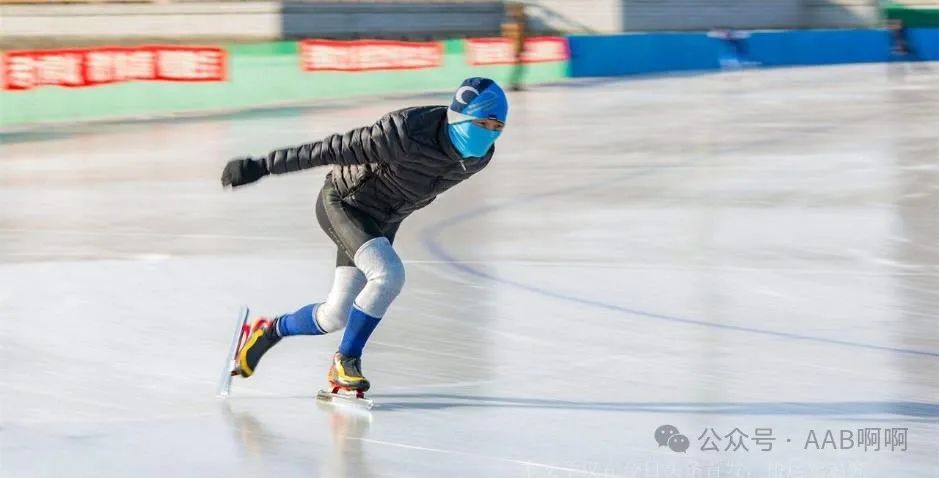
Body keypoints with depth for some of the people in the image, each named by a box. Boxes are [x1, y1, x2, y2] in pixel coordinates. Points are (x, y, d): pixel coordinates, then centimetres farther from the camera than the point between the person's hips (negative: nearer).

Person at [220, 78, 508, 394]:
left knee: (336, 315, 5)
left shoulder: (480, 156, -13)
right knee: (389, 274, -29)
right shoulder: (407, 133, -36)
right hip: (342, 204, -7)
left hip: (383, 220, 7)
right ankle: (347, 360, -8)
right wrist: (260, 167, -29)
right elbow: (332, 149, -31)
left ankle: (270, 331, 32)